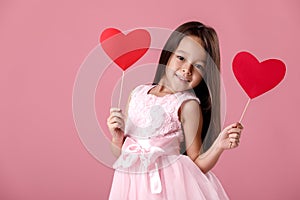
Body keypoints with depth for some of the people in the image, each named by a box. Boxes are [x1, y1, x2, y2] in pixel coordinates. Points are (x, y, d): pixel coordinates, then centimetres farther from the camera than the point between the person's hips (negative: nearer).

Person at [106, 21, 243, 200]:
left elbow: (197, 164, -5)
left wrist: (219, 146, -19)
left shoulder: (188, 104, -7)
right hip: (132, 183, 3)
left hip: (171, 183, -3)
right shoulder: (138, 93, 5)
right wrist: (117, 136, -9)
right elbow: (121, 154, 10)